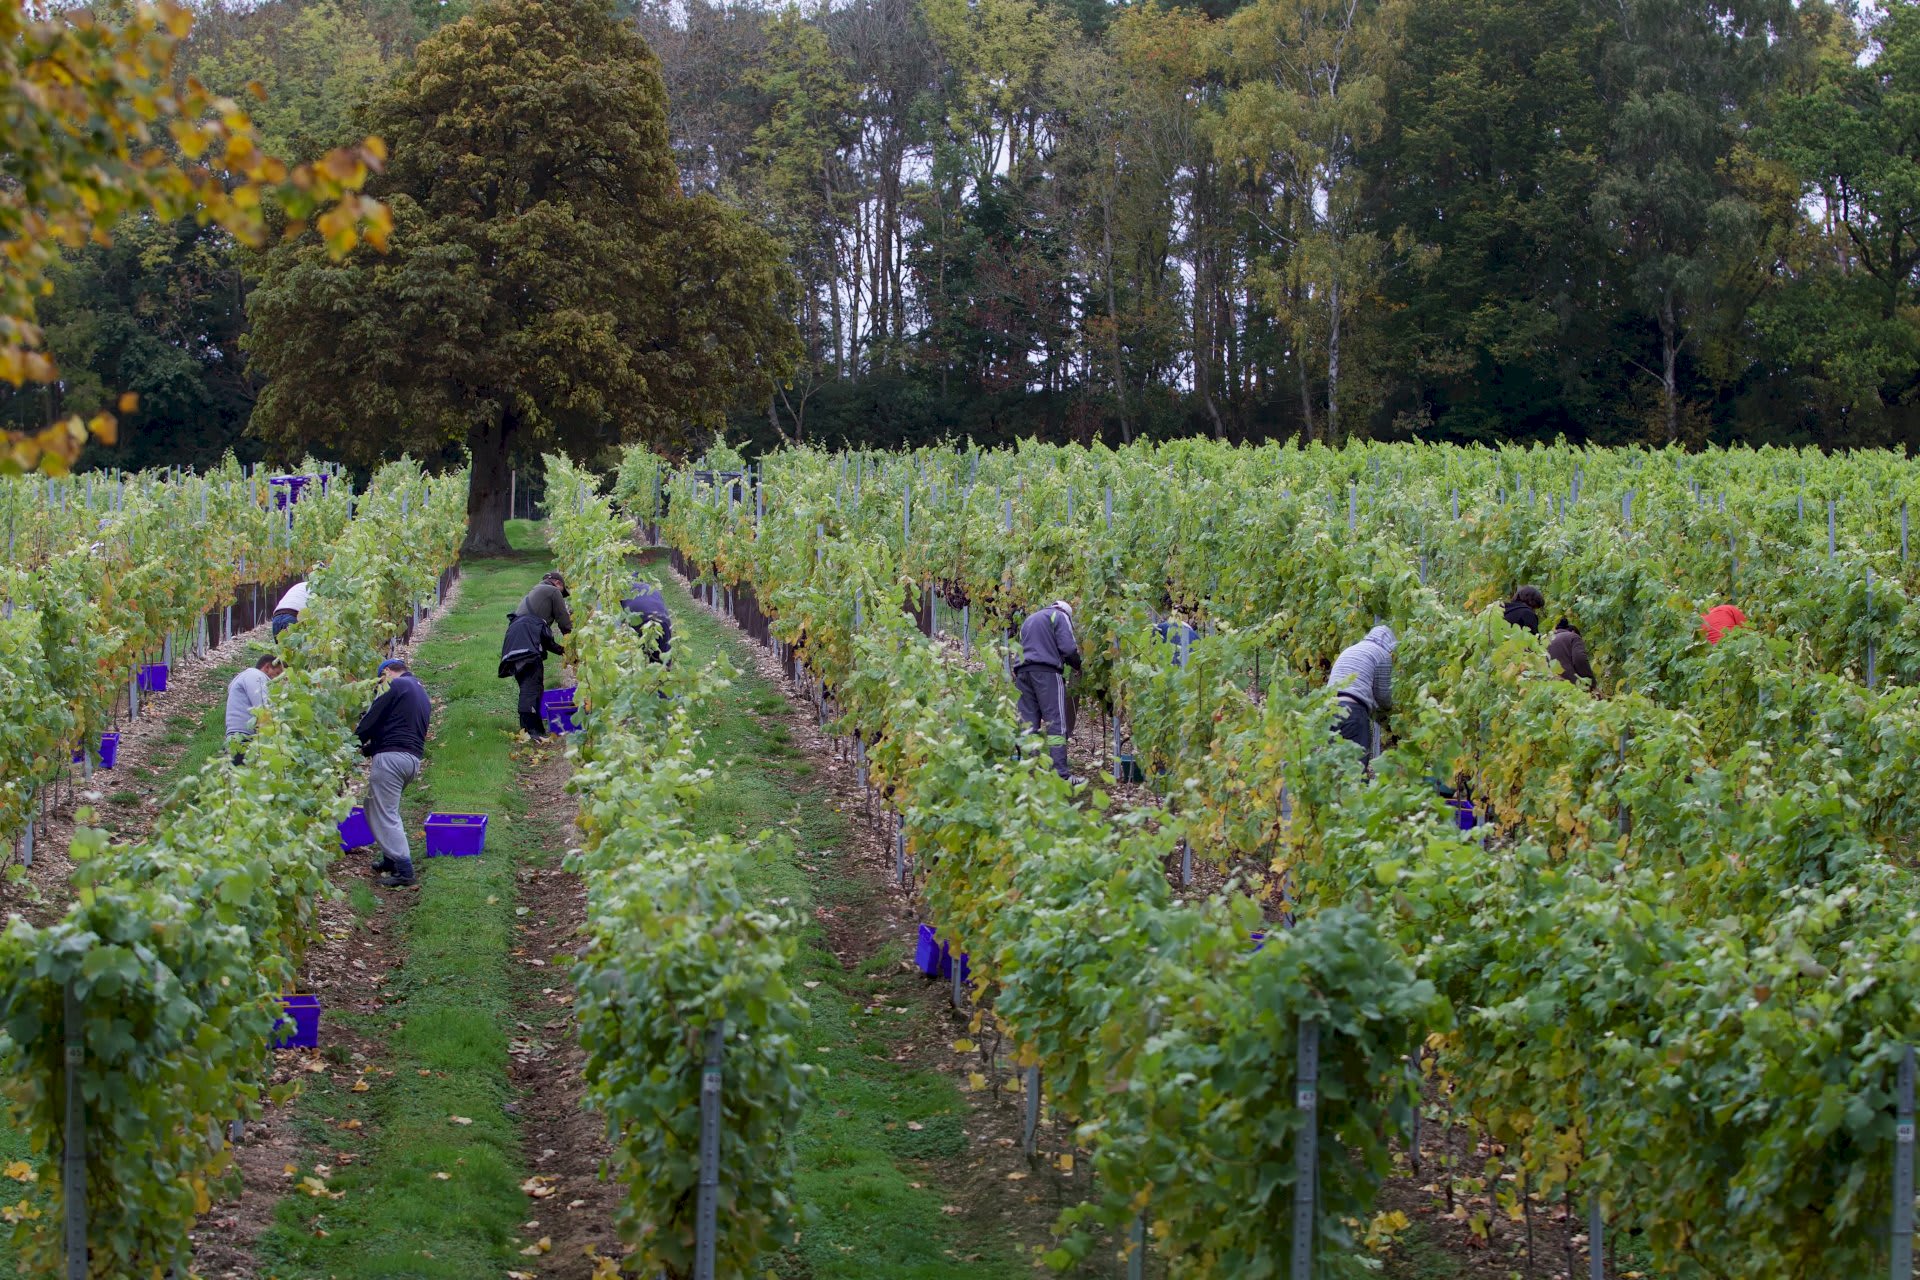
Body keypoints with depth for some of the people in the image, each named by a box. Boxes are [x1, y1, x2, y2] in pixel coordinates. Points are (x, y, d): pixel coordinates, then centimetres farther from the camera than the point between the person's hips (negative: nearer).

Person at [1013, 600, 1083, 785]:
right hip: (1047, 672, -6)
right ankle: (1061, 774, -13)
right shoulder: (1060, 616, 7)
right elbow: (1068, 648, -4)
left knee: (1028, 723, 5)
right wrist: (1079, 666, 12)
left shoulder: (1029, 619, 30)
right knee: (1056, 724, -7)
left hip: (1022, 671, 6)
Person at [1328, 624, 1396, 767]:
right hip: (1352, 711, -7)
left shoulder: (1349, 650, 29)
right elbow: (1382, 694, 12)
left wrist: (1374, 707, 39)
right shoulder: (1382, 653, 7)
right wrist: (1390, 707, 33)